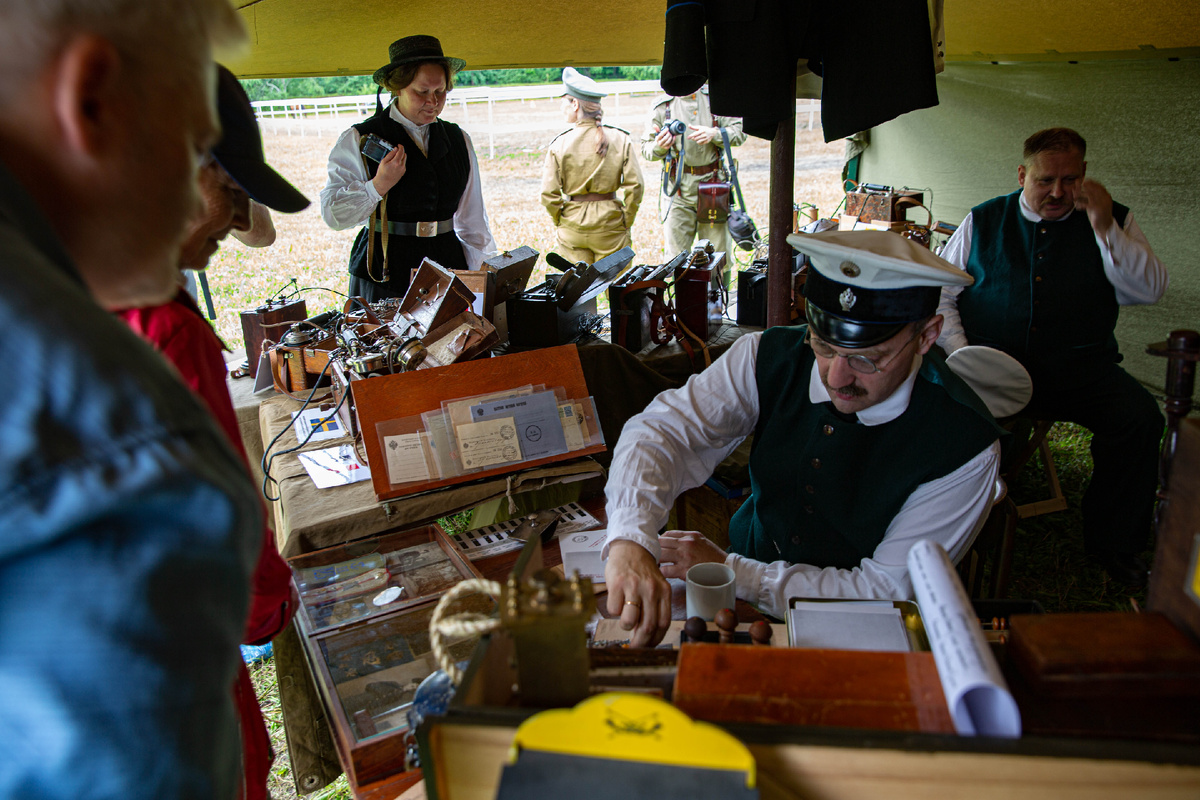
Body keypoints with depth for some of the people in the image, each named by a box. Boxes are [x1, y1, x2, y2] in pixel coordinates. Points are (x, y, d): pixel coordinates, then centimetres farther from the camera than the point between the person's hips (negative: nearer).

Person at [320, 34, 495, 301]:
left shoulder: (458, 140, 13)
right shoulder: (358, 141, 0)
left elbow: (472, 219, 15)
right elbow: (332, 214, -5)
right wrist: (377, 187, -17)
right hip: (383, 278, -3)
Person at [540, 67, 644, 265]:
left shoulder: (560, 143, -7)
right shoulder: (620, 139, -3)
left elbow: (549, 195, -8)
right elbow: (634, 187, -6)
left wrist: (559, 224, 8)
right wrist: (625, 225, 4)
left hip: (571, 228, 0)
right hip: (609, 226, 1)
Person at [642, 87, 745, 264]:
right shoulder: (662, 106, 4)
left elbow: (739, 132, 4)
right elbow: (646, 148, 9)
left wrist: (714, 134, -15)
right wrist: (659, 146, -14)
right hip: (679, 190, 0)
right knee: (676, 258, 0)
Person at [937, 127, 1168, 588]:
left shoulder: (1112, 222, 12)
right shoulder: (982, 222, 11)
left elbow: (1150, 290, -1)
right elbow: (938, 293, 8)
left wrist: (1104, 227, -11)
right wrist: (961, 354, -7)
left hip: (1078, 369, 1)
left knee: (1140, 418, -24)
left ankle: (1112, 543, -2)